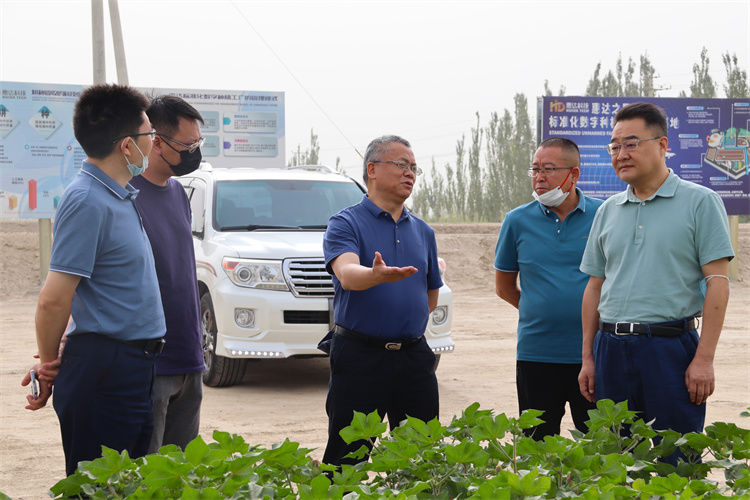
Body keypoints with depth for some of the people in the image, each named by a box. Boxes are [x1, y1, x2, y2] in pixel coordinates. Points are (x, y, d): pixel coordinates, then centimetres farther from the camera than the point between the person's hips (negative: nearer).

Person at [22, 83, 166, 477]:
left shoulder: (119, 196, 13)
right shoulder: (88, 201, -18)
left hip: (134, 367, 10)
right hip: (104, 370, -10)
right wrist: (50, 364, -7)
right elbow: (53, 300, -21)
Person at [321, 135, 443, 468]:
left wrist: (402, 321, 12)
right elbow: (347, 274, -24)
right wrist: (377, 276, -43)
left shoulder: (422, 231, 15)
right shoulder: (346, 223, -3)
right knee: (347, 456, -1)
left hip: (414, 356, 5)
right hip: (359, 356, -5)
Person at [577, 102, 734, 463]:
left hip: (671, 349, -5)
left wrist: (704, 358, -13)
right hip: (611, 349, 5)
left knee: (675, 465, -1)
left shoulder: (699, 202, -2)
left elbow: (717, 282, -7)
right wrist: (588, 357, 11)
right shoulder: (608, 211, 13)